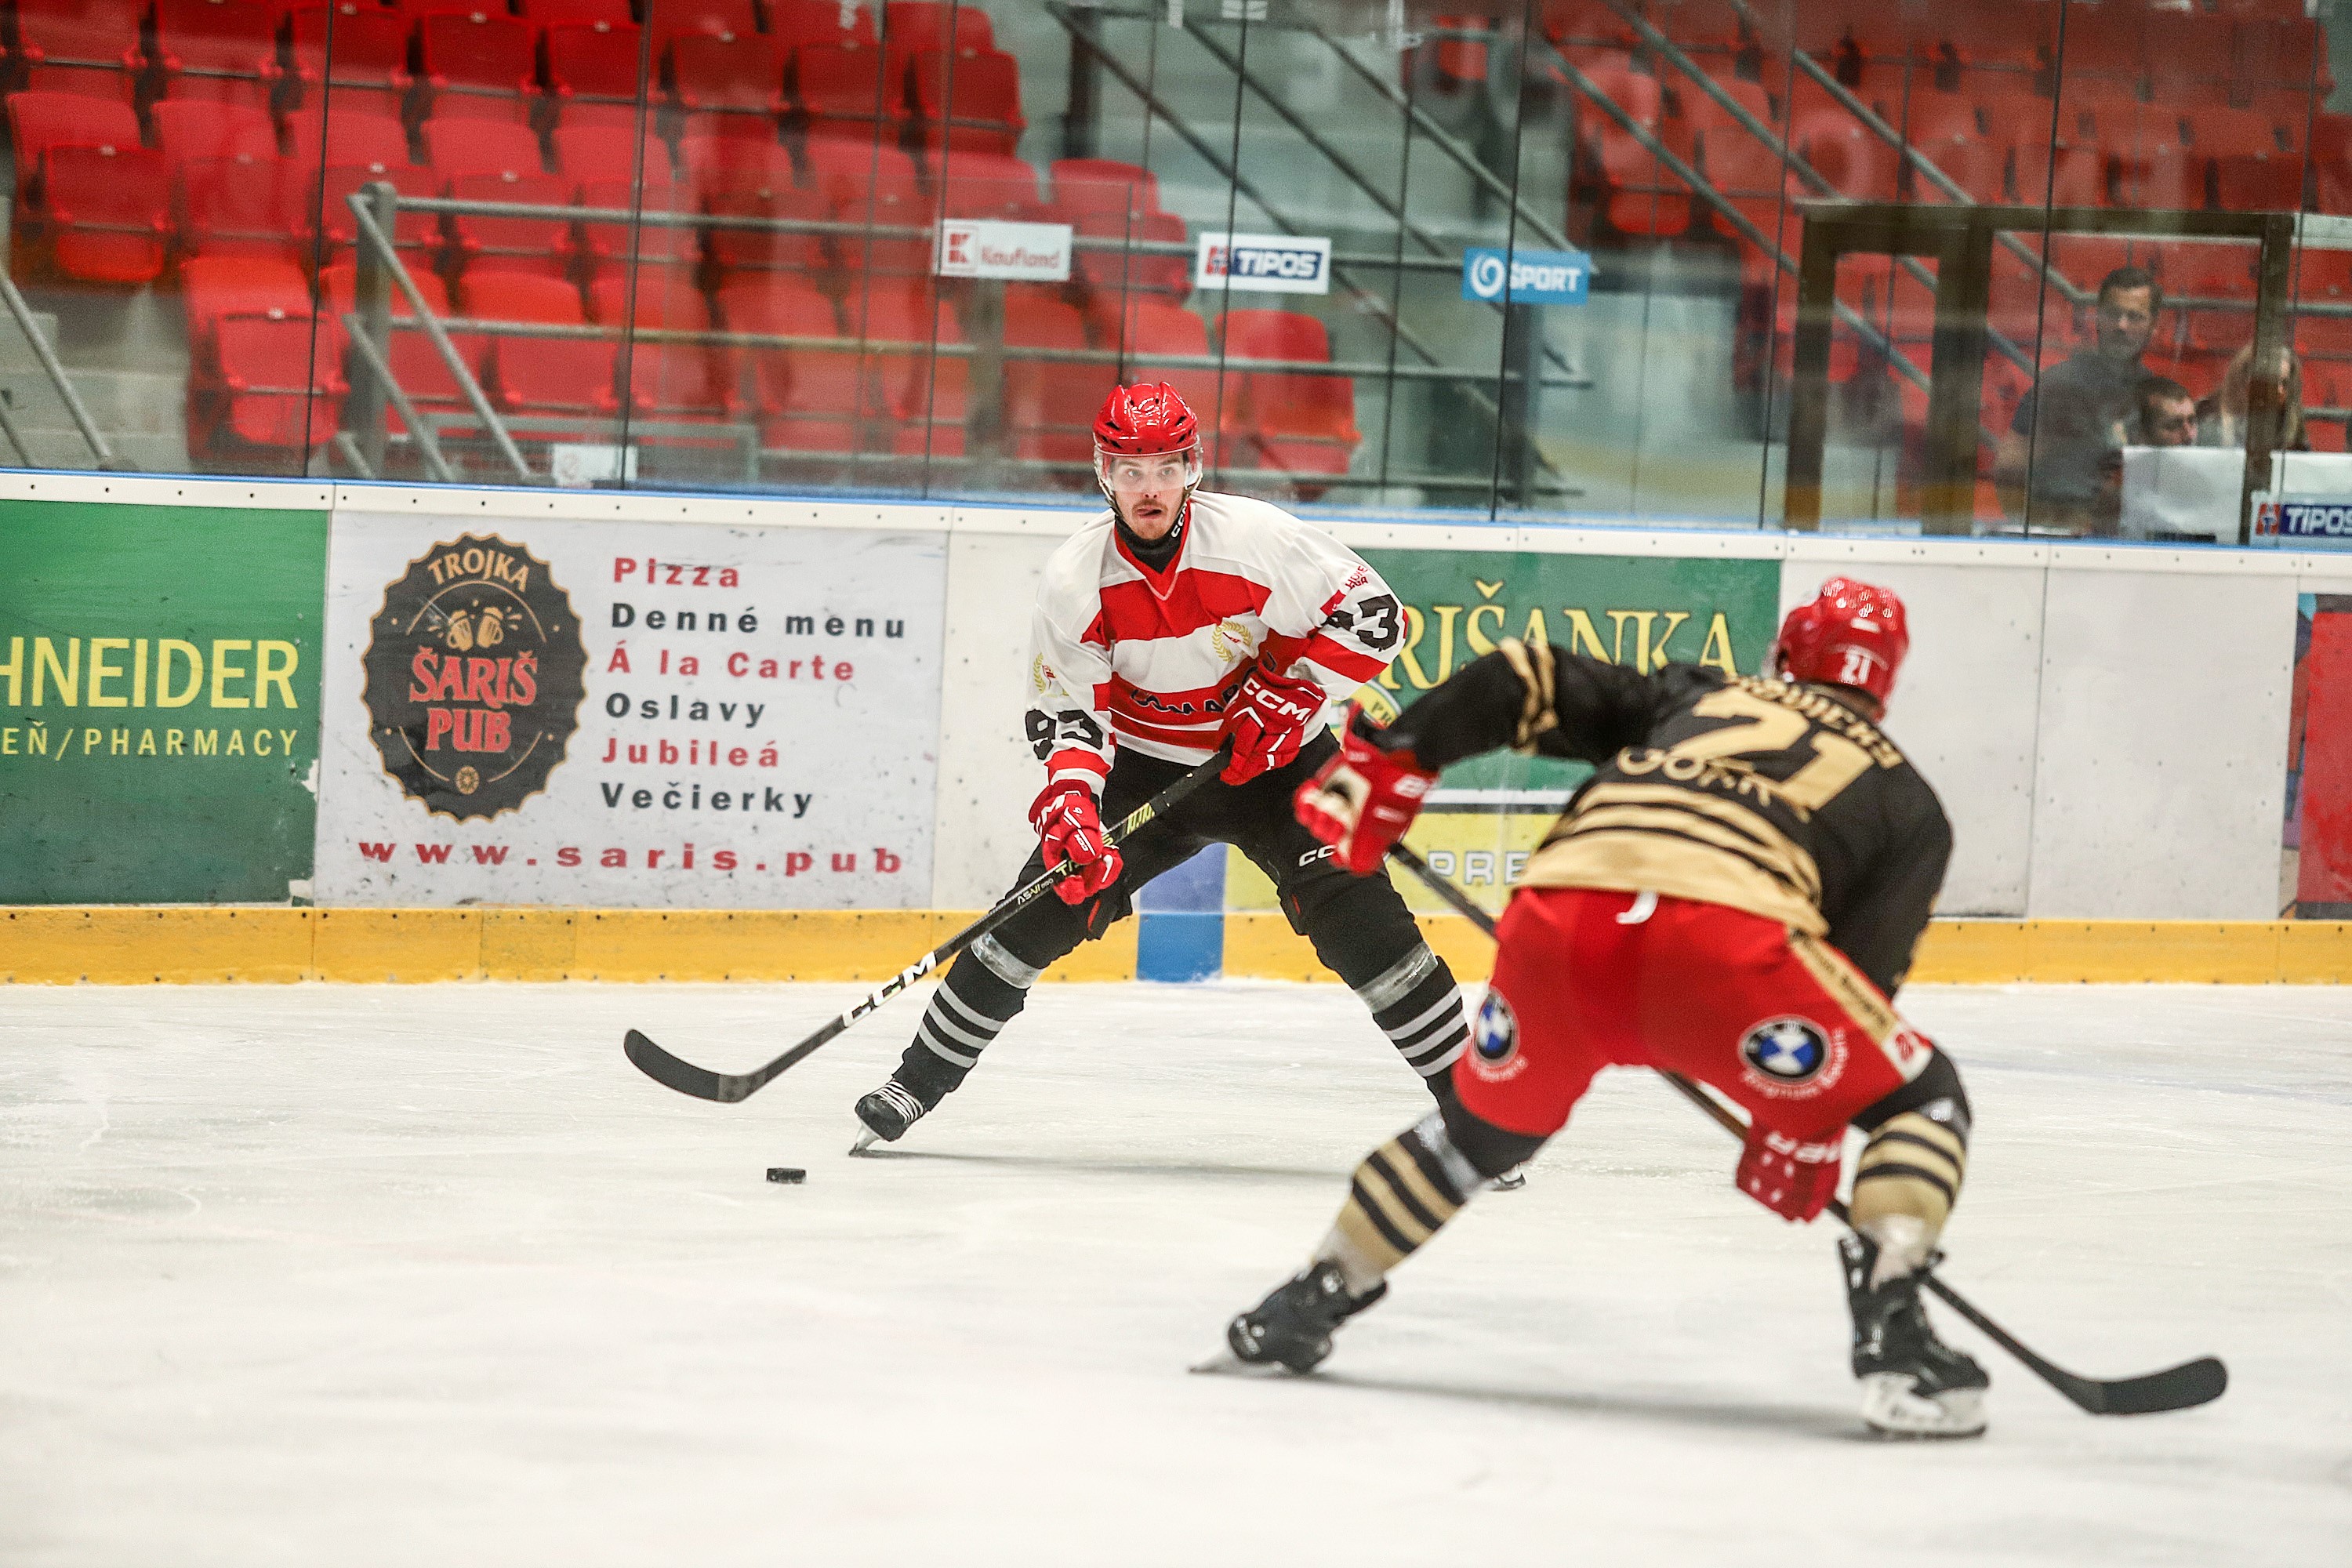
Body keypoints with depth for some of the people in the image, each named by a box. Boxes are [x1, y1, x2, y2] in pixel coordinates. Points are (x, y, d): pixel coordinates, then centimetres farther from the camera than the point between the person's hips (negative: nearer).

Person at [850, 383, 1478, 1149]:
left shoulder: (1258, 538, -22)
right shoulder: (1075, 576, -14)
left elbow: (1372, 617, -14)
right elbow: (1066, 710, -13)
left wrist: (1287, 692, -20)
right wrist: (1069, 805, -30)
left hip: (1275, 761, -2)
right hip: (1145, 763, 2)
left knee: (1356, 919, -18)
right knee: (1048, 904, -7)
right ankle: (921, 1079, 6)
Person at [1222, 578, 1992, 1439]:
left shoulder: (1697, 694, 36)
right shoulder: (1909, 801, 28)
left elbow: (1530, 683, 24)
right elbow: (1865, 967, 16)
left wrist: (1387, 758, 30)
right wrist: (1799, 1138, 21)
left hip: (1556, 923, 4)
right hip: (1720, 938, -4)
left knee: (1487, 1121, 31)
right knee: (1921, 1100, 13)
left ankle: (1312, 1298, 39)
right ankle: (1891, 1328, -7)